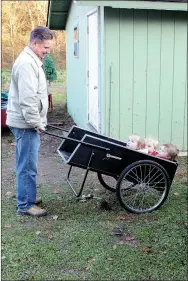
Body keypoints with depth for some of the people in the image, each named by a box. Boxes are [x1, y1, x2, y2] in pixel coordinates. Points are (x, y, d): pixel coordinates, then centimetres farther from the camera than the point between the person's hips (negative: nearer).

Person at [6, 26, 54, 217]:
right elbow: (27, 99, -25)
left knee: (25, 164, 17)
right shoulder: (27, 63, -19)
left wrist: (38, 122, 21)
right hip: (26, 124, -10)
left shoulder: (32, 60, 16)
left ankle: (26, 198, 29)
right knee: (28, 166, -3)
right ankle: (25, 205, 6)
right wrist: (37, 123, -19)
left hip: (27, 123, 10)